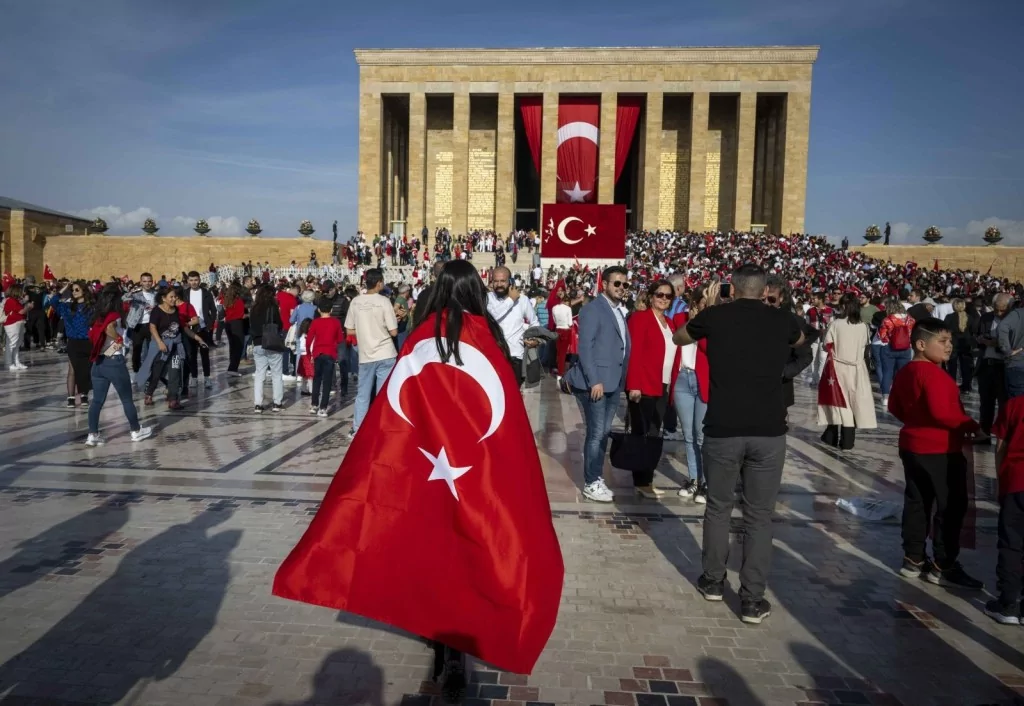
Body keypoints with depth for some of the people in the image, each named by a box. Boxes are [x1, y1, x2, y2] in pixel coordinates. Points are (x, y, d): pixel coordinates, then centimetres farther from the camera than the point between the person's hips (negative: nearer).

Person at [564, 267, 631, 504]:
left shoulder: (619, 312, 16)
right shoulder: (592, 309, -9)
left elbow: (622, 347, 16)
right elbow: (584, 347, -15)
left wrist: (622, 380, 9)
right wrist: (594, 381, -20)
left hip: (613, 383, 8)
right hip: (594, 382, -8)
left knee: (604, 433, 14)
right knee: (596, 433, -3)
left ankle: (597, 478, 24)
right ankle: (591, 483, 8)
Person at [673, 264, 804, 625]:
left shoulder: (715, 316, -1)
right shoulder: (782, 319, 4)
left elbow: (678, 338, 20)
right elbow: (801, 339, 30)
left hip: (723, 429, 0)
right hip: (769, 431, 1)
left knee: (718, 507, 17)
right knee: (759, 515, 9)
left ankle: (713, 581, 29)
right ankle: (752, 599, 13)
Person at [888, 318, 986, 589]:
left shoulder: (904, 373, 8)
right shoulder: (933, 373, -21)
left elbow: (895, 407, 17)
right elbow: (942, 412, -29)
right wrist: (973, 426, -17)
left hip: (912, 446, 9)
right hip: (940, 451, -9)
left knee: (916, 504, 14)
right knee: (951, 507, 2)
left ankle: (913, 560, 21)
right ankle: (943, 566, 9)